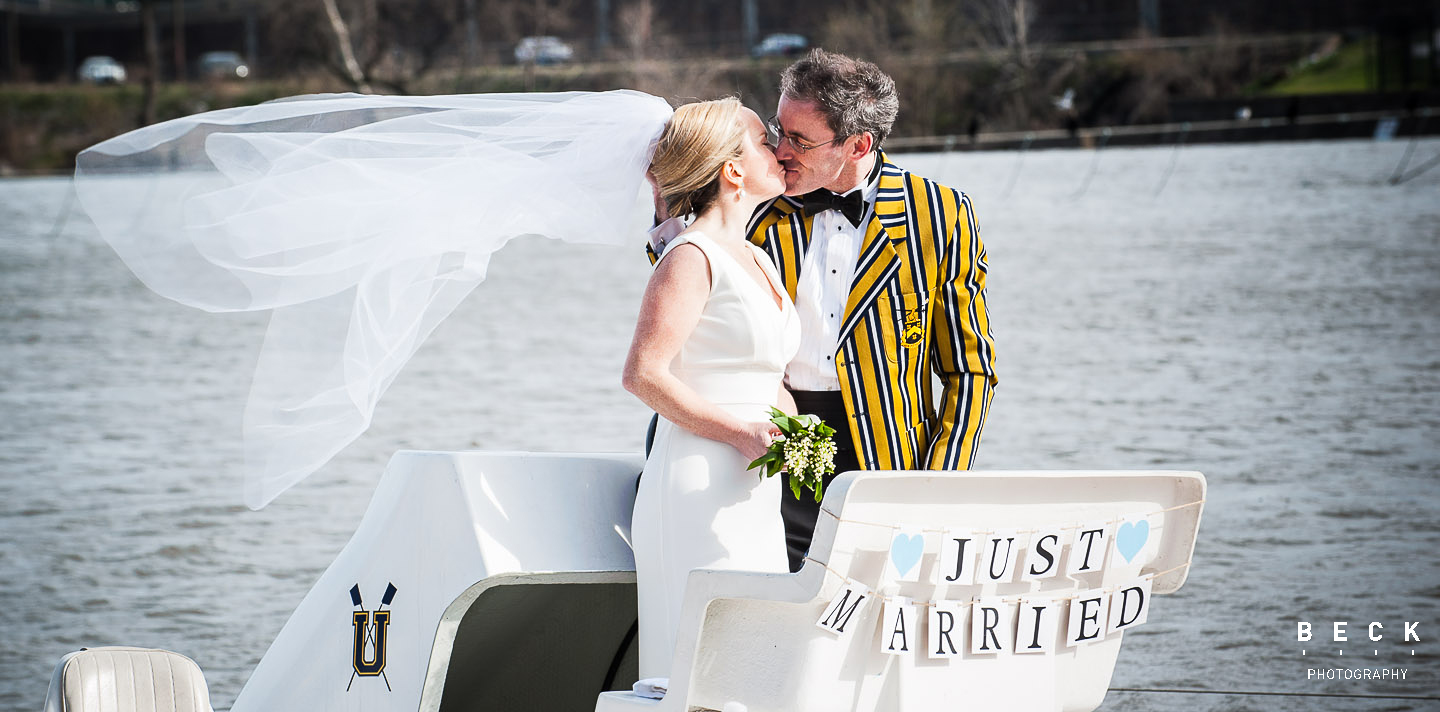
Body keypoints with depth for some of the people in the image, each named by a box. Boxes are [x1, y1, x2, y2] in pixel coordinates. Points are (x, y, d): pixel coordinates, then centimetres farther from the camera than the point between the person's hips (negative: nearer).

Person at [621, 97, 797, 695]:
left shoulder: (758, 261, 18)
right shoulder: (693, 257, -9)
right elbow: (644, 373, -17)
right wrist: (740, 433, -18)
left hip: (755, 493, 9)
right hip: (699, 489, -9)